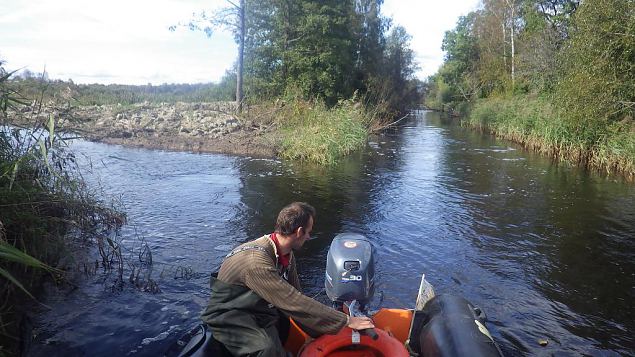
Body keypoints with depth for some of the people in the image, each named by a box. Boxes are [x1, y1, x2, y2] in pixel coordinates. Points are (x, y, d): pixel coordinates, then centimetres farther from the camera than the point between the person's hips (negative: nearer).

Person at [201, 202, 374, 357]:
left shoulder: (287, 255, -1)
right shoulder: (257, 261, -31)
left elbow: (293, 297, 4)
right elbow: (294, 303, -32)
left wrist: (320, 334, -1)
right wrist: (347, 321, -27)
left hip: (258, 310, 10)